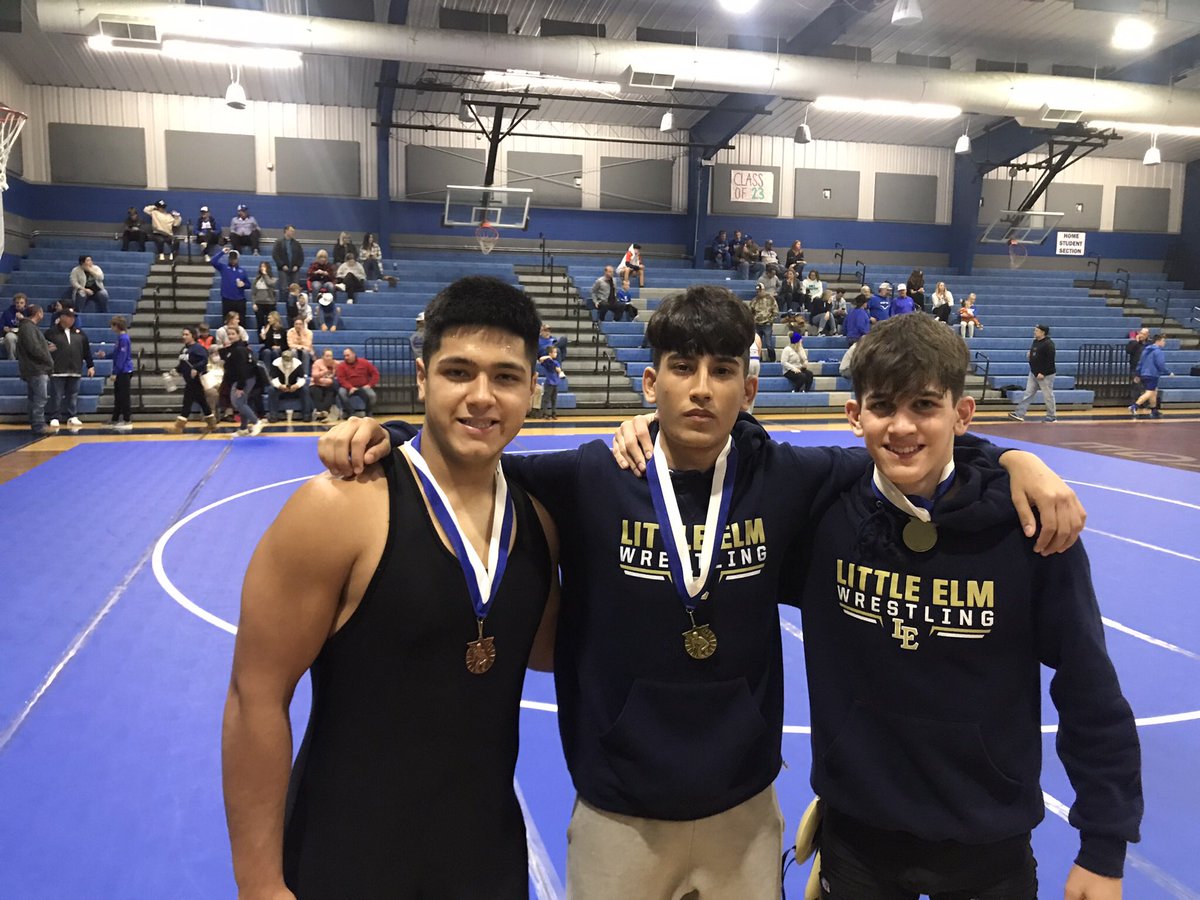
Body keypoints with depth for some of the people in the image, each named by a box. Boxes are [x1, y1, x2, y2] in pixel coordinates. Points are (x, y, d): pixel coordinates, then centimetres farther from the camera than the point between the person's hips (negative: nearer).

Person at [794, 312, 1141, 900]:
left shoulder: (1027, 526, -16)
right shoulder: (823, 512, -13)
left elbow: (1090, 694, -8)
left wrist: (1104, 847, -4)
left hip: (989, 845, 0)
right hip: (855, 831, 1)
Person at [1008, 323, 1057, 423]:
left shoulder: (1048, 344, -16)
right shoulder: (1035, 341, 11)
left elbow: (1050, 360, -21)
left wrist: (1043, 373, -23)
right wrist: (1030, 354, 3)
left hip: (1045, 375, -9)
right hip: (1033, 373, 9)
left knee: (1048, 396, 1)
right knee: (1028, 394, 6)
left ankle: (1051, 417, 12)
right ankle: (1019, 414, 5)